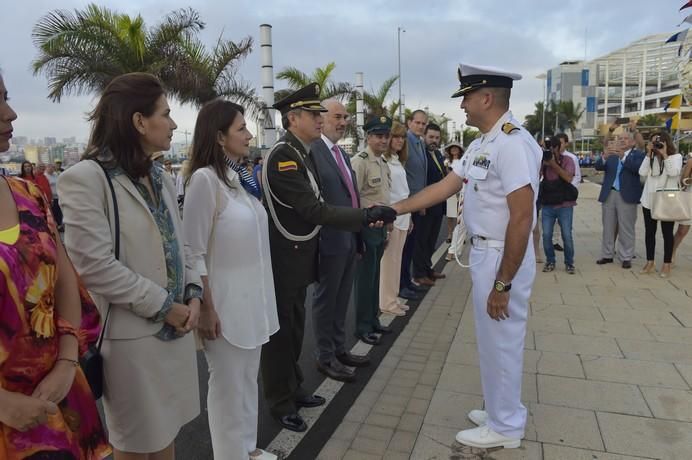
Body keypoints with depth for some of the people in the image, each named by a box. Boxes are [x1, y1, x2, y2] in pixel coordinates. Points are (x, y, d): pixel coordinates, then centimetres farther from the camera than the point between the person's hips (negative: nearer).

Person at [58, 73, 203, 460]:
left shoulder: (160, 177, 9)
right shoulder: (87, 178, -14)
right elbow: (94, 266, -20)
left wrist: (193, 294, -4)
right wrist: (162, 306, -15)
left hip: (176, 327, 7)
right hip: (132, 334, -6)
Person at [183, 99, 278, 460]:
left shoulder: (238, 176, 7)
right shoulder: (205, 178, -17)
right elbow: (194, 253, -16)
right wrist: (206, 310, -14)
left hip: (251, 298, 8)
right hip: (224, 302, -8)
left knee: (248, 379, 21)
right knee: (228, 385, 10)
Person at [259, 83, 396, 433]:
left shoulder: (301, 153, 9)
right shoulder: (283, 156, -21)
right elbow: (313, 210, -27)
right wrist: (367, 216, -26)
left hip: (299, 256, 9)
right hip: (283, 258, -9)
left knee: (295, 327, 20)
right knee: (279, 331, 6)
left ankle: (293, 389, 38)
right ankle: (280, 404, 23)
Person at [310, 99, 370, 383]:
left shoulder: (342, 153, 15)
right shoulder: (312, 151, -14)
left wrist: (358, 233, 15)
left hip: (350, 238, 8)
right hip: (331, 239, -8)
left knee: (342, 299, 19)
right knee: (326, 299, 7)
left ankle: (339, 349, 34)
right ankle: (325, 357, 22)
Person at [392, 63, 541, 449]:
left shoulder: (513, 143, -22)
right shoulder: (481, 144, 9)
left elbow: (521, 218, -25)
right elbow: (445, 187, 13)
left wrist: (502, 284, -23)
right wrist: (395, 208, 10)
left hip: (504, 257, -9)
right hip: (484, 252, 9)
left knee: (502, 343, 7)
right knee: (493, 341, 21)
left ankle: (505, 426, 28)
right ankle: (499, 411, 40)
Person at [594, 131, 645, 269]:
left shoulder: (638, 155, 2)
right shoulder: (611, 154, 11)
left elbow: (637, 168, -17)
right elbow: (598, 166, -4)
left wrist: (623, 156, -30)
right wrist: (605, 156, -24)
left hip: (627, 196, -3)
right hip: (609, 194, 4)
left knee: (626, 229, 1)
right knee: (608, 228, 9)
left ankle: (626, 257, 9)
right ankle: (607, 255, 18)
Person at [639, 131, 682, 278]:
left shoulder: (676, 156, -2)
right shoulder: (651, 157, 8)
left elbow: (673, 172, -19)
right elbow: (642, 173, -6)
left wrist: (664, 154, -16)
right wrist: (649, 154, -7)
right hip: (649, 201, 4)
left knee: (667, 233, 4)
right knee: (649, 232, 8)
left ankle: (666, 264, 11)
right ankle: (650, 263, 17)